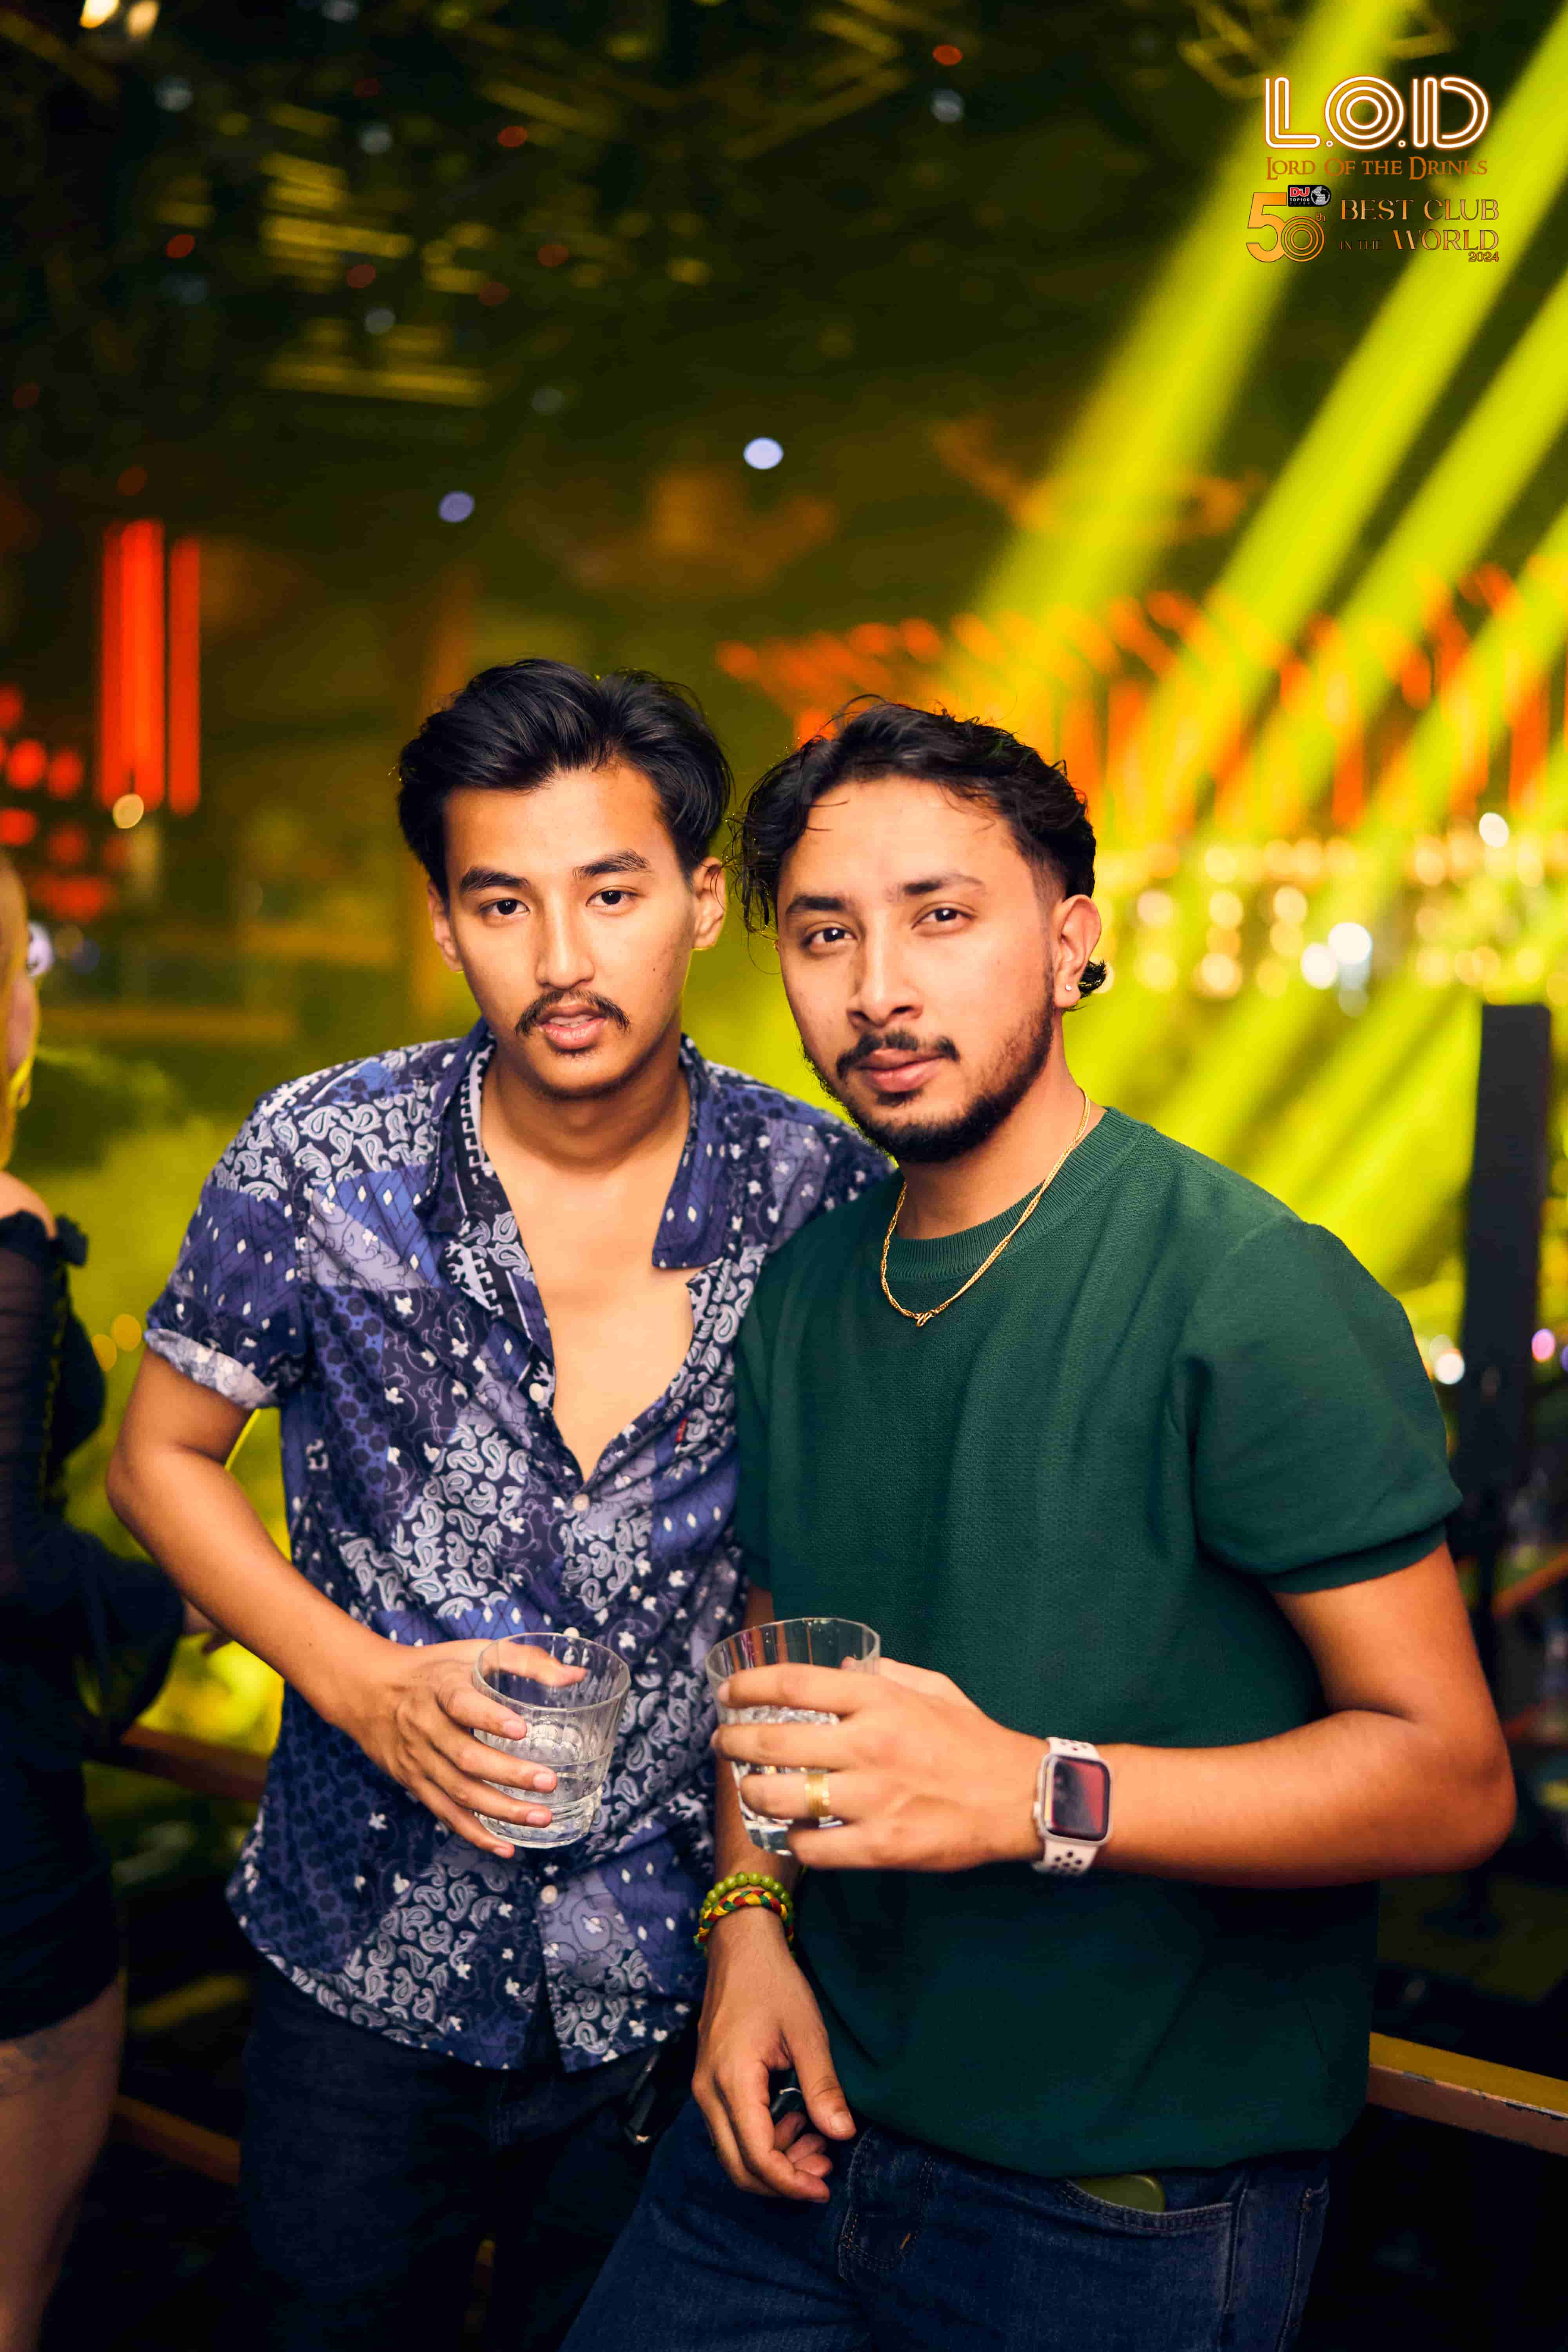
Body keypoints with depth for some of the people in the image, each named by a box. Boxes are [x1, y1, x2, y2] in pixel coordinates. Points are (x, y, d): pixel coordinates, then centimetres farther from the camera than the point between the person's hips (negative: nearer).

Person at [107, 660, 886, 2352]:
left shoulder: (833, 1202, -12)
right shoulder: (320, 1164, -12)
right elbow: (161, 1461, 0)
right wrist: (362, 1682, -14)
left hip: (682, 1978, 0)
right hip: (368, 1962, 0)